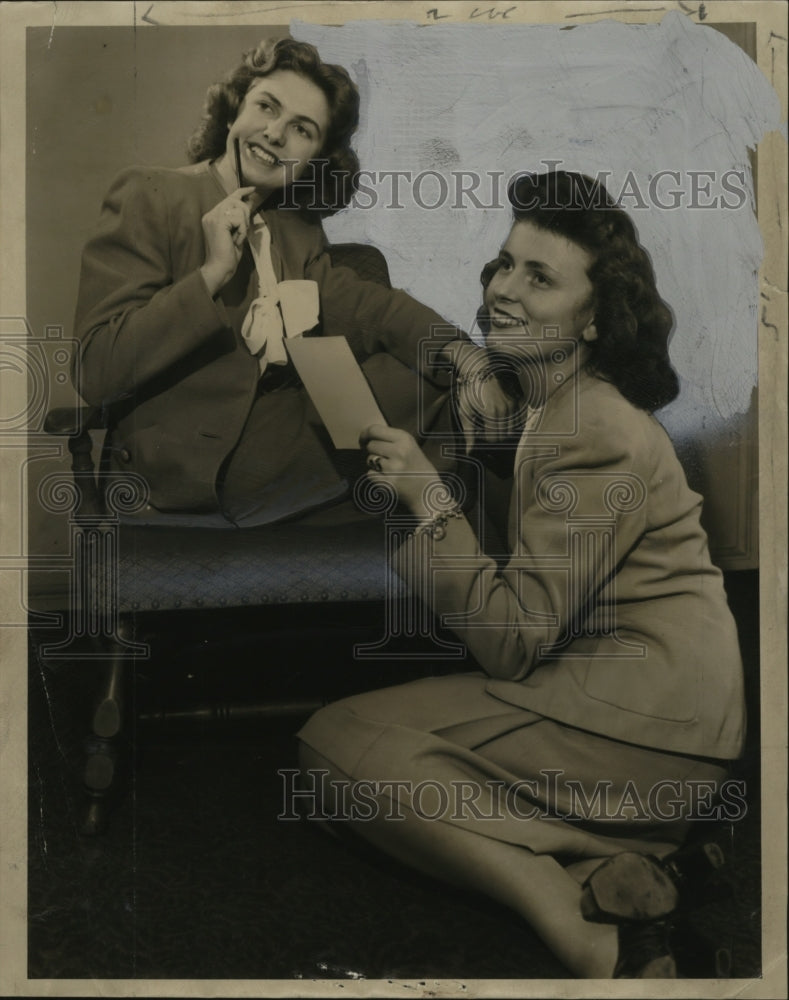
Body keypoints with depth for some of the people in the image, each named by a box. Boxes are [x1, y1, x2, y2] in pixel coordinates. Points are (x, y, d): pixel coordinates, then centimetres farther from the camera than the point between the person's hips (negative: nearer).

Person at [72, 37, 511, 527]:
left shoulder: (297, 229, 15)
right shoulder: (148, 195, -4)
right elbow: (95, 370, -13)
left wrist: (462, 352, -17)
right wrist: (213, 274, -20)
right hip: (197, 457, -7)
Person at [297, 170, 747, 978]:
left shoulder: (596, 436, -17)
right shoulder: (555, 406, 14)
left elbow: (510, 641, -17)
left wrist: (428, 498, -13)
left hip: (640, 717, -10)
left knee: (336, 742, -11)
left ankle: (587, 939, -17)